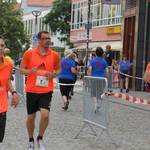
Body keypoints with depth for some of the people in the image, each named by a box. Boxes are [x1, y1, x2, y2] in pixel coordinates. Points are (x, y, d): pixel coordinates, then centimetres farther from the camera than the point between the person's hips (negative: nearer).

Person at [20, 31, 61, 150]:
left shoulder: (54, 55, -1)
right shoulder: (29, 53, -5)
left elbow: (58, 70, 13)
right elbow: (21, 69, 2)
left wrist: (53, 74, -10)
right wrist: (30, 71, -20)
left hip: (47, 91, 0)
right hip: (32, 90, 0)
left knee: (45, 115, -16)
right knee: (31, 117, 8)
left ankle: (40, 139, 9)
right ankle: (31, 140, 32)